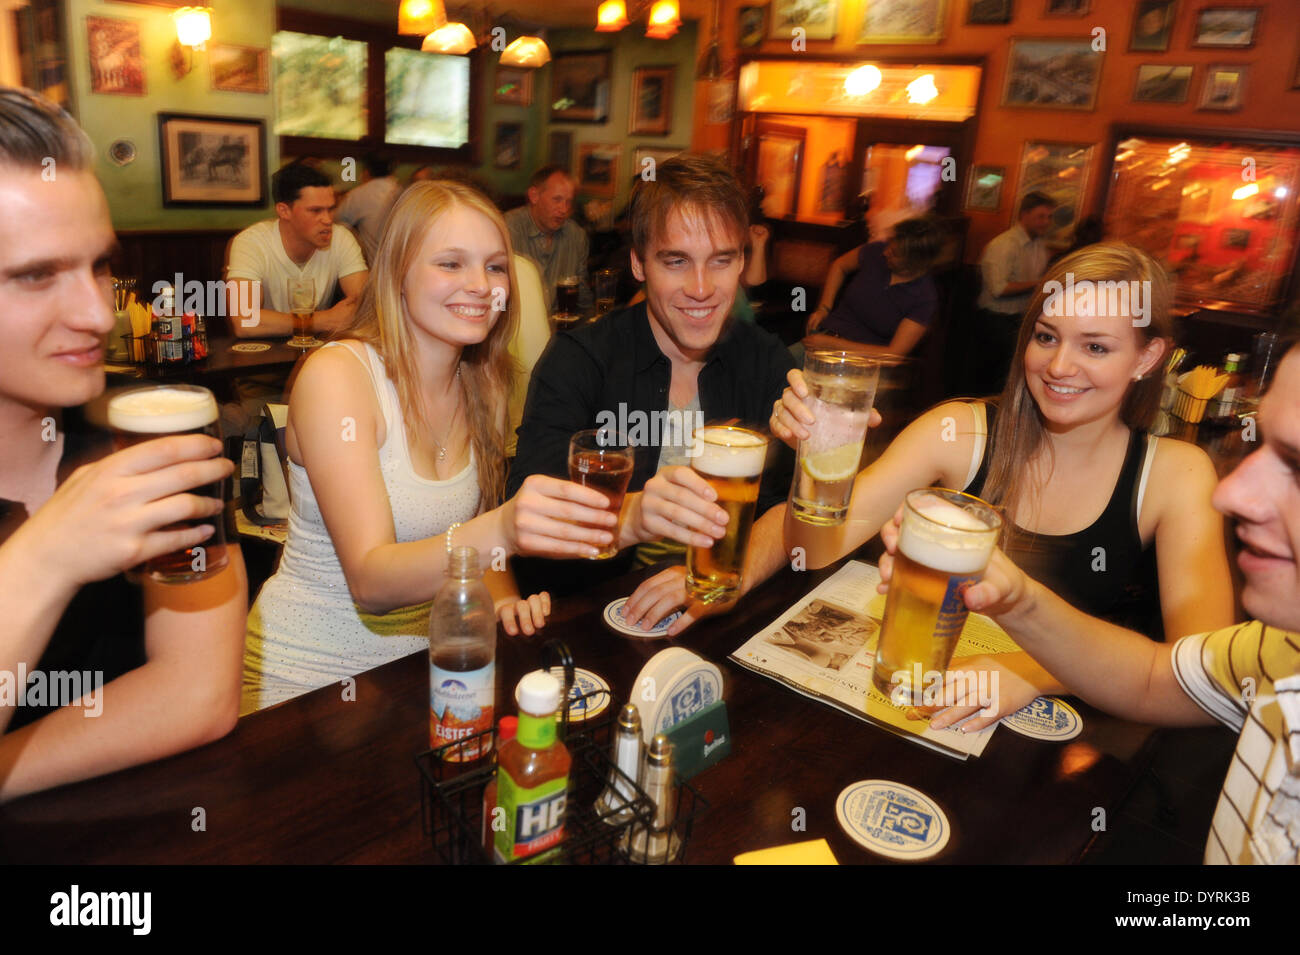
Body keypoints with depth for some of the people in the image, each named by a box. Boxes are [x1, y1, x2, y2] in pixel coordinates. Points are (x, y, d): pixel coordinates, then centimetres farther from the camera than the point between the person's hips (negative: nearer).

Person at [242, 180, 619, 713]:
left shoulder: (483, 383, 3)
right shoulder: (336, 374, -17)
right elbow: (370, 581, -27)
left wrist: (502, 599, -11)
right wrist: (499, 532, -44)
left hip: (419, 662, 6)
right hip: (306, 682, -5)